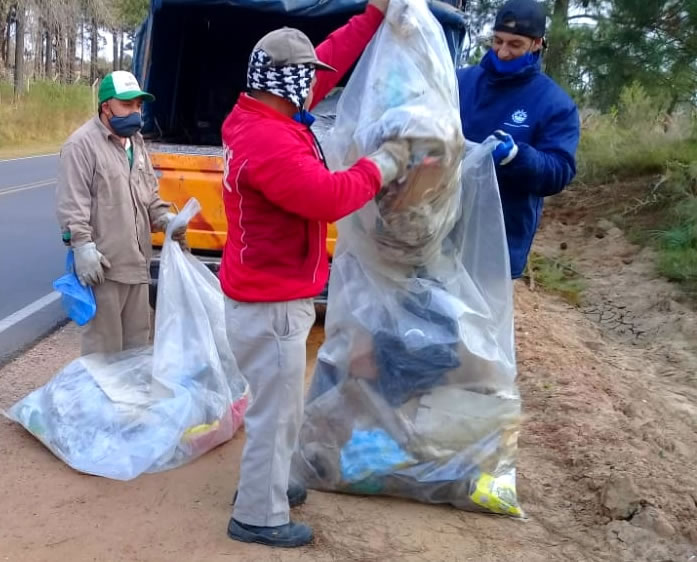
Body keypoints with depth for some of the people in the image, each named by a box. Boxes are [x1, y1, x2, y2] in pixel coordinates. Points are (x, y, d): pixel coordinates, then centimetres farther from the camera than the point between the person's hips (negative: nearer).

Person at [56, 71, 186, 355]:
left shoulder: (136, 143, 15)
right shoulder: (82, 144, -11)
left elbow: (150, 195, 22)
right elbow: (71, 204, -16)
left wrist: (164, 218, 5)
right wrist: (83, 245, -23)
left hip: (136, 262, 9)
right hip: (103, 265, -8)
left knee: (137, 340, 19)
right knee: (104, 347, -2)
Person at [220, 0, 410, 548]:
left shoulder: (260, 117, 5)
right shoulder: (267, 141, -26)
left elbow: (326, 65, 12)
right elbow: (328, 197, -30)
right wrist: (382, 165, -16)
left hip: (270, 293, 10)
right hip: (272, 304, -10)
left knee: (278, 404, 24)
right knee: (275, 411, 4)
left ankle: (262, 482, 41)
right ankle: (258, 517, 19)